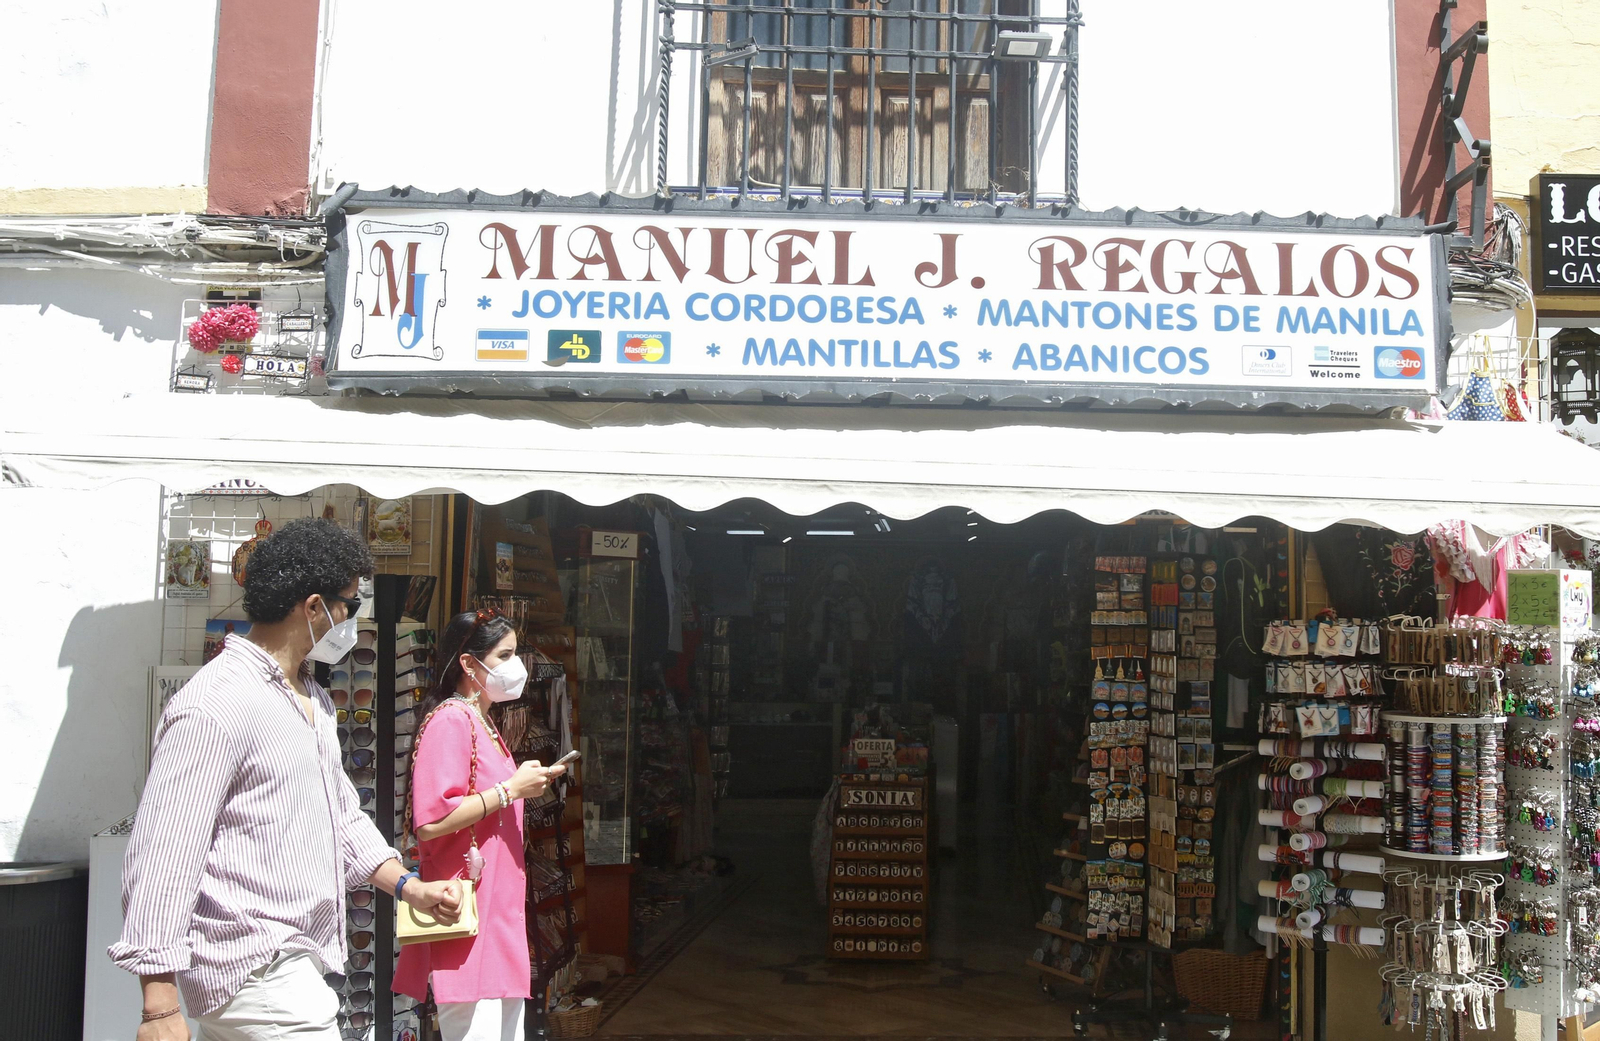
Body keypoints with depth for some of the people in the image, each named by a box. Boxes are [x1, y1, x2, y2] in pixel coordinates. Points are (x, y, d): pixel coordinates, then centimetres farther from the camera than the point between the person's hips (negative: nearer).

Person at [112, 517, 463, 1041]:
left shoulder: (312, 698, 16)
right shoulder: (216, 706, -16)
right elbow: (163, 857, -19)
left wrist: (409, 886, 11)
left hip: (296, 967, 9)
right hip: (256, 973, -9)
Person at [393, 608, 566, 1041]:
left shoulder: (481, 722, 19)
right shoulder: (450, 720, -12)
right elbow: (429, 822, -23)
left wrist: (525, 783, 14)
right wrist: (511, 789, -17)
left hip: (499, 912, 10)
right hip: (467, 915, -10)